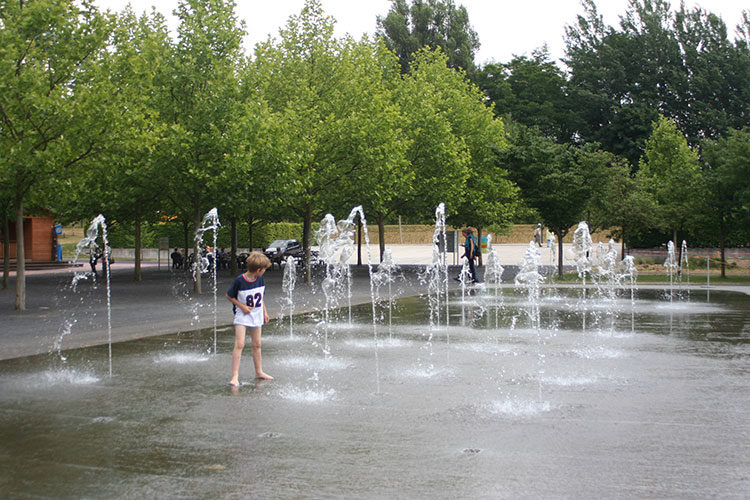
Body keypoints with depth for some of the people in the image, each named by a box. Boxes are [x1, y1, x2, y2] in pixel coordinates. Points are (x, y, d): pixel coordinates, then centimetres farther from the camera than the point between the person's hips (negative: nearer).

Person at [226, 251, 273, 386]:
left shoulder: (260, 280, -2)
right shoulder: (239, 281, -18)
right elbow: (229, 296, -7)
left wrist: (264, 312, 15)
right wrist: (242, 306, -15)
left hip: (256, 316, 6)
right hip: (242, 316, -5)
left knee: (257, 345, 14)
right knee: (239, 344, -15)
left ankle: (259, 372, 28)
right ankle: (235, 376, -15)